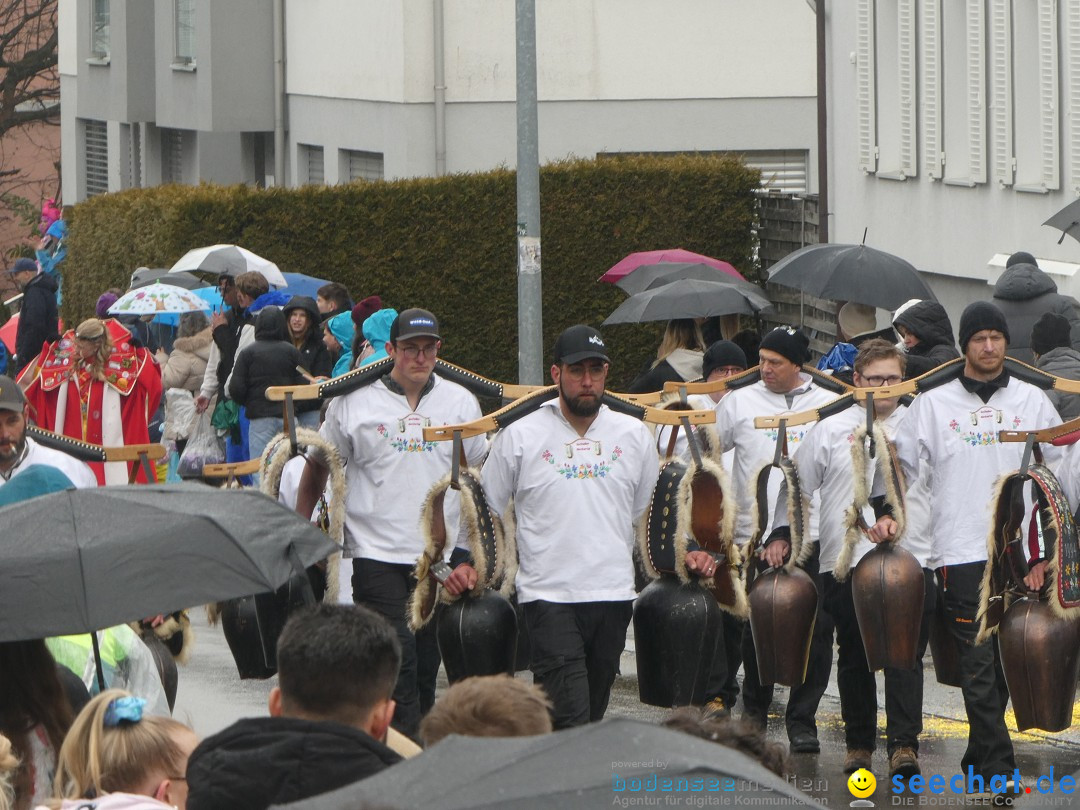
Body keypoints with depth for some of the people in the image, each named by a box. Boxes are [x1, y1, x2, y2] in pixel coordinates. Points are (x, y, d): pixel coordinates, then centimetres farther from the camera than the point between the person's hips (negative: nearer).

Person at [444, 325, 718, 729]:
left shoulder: (633, 435, 11)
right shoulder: (520, 437, 1)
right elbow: (485, 509, 7)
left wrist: (687, 552, 7)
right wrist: (466, 563, -5)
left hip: (613, 596, 4)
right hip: (549, 594, -4)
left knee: (593, 715, 9)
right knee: (569, 722, -16)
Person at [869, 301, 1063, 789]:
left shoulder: (1031, 402, 12)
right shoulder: (933, 404, 9)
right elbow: (903, 465, 12)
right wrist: (888, 514, -6)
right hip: (960, 555, -2)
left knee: (1005, 667, 5)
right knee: (979, 668, -9)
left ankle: (978, 763, 17)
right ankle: (999, 772, -9)